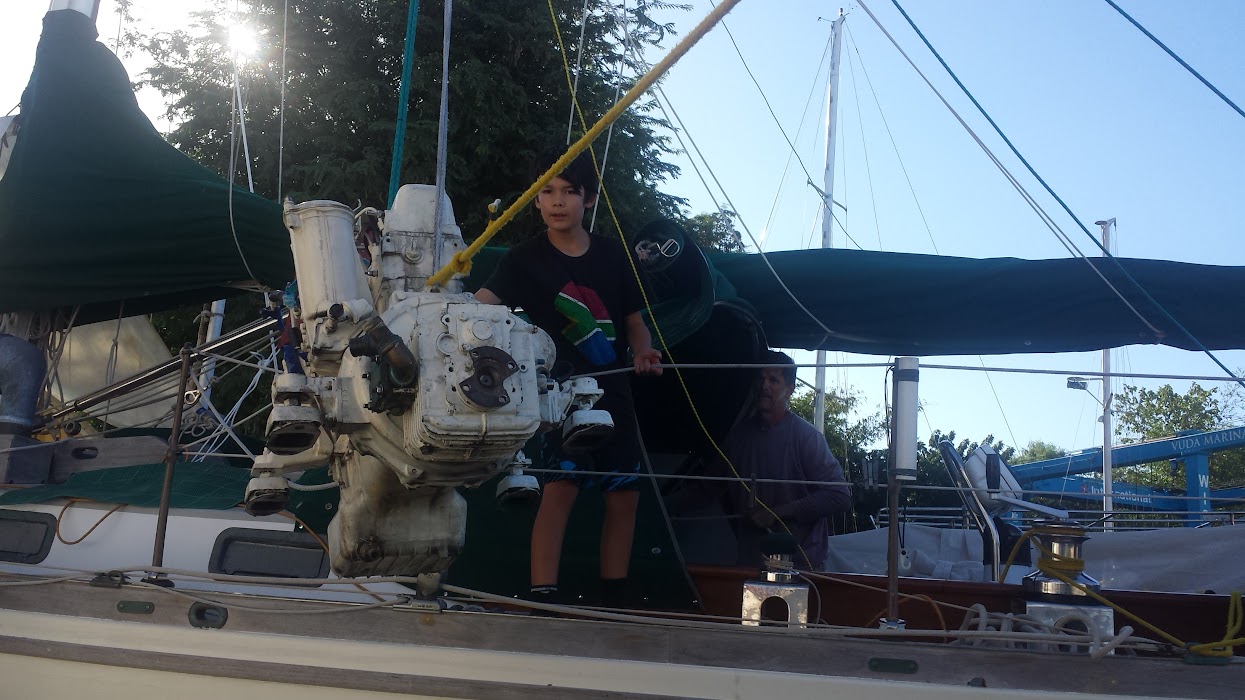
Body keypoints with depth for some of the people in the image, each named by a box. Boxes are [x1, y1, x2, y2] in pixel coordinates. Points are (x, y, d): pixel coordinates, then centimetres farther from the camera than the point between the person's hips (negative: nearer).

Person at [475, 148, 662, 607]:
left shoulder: (612, 255, 8)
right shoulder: (526, 259, -3)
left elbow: (634, 319, 14)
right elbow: (486, 301, -19)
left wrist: (642, 352, -7)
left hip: (613, 392, 5)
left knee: (624, 495, 8)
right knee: (562, 485, -20)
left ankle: (614, 600, 21)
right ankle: (543, 599, -19)